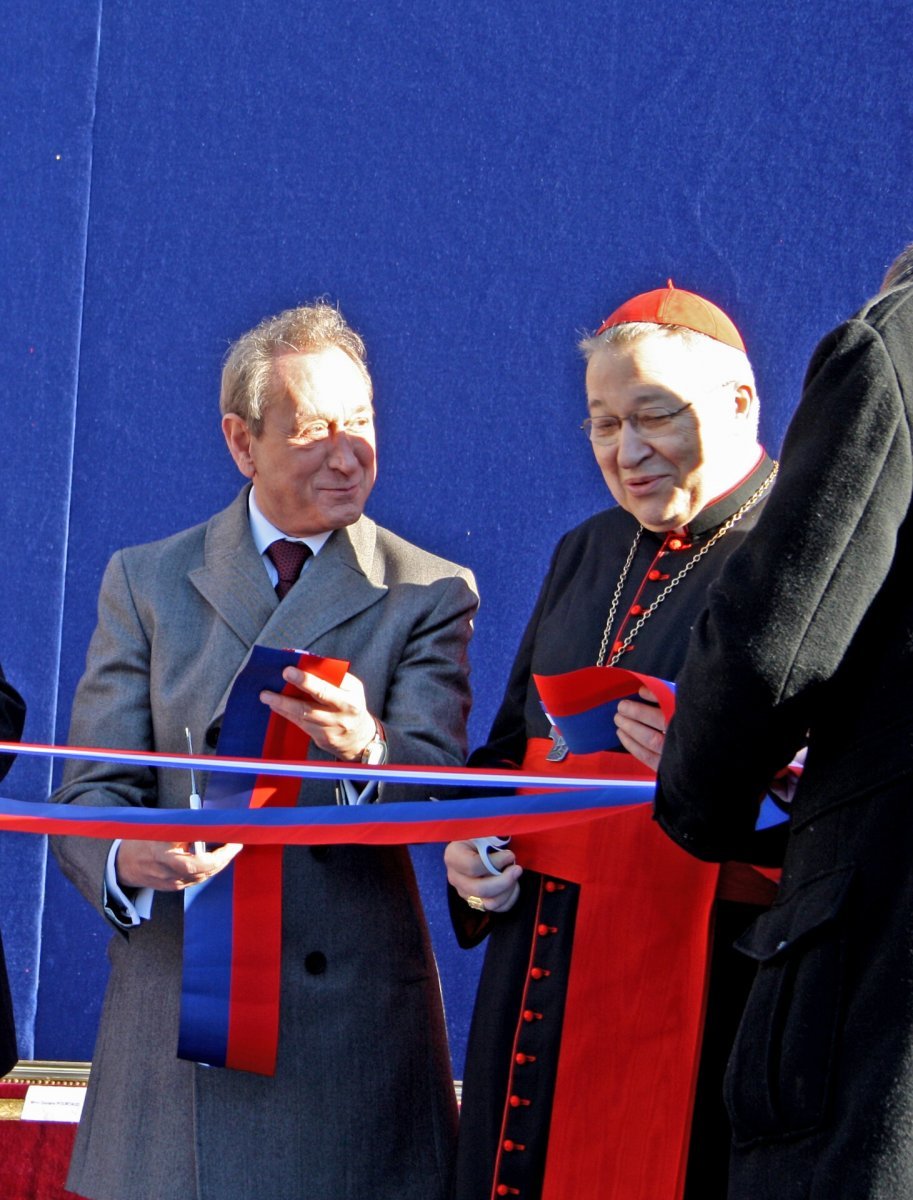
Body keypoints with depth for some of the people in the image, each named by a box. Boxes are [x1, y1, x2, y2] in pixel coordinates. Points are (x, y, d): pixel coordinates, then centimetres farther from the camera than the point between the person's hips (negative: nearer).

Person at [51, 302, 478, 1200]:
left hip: (354, 1021, -1)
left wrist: (369, 747, -33)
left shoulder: (430, 593, 6)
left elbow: (440, 783, -9)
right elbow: (89, 793, 6)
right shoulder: (145, 583, 11)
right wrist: (128, 858, -18)